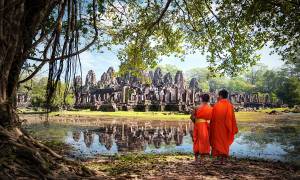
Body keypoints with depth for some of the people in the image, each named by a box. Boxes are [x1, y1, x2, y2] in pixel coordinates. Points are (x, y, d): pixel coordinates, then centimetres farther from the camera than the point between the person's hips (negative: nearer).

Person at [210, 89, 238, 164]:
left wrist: (212, 127, 5)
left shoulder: (216, 105, -9)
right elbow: (233, 118, 1)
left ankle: (219, 159, 4)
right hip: (226, 127, 3)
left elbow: (213, 118, -5)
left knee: (218, 141, 7)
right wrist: (233, 129, 7)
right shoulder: (230, 106, -1)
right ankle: (223, 160, 11)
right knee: (225, 142, 11)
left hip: (218, 127, -3)